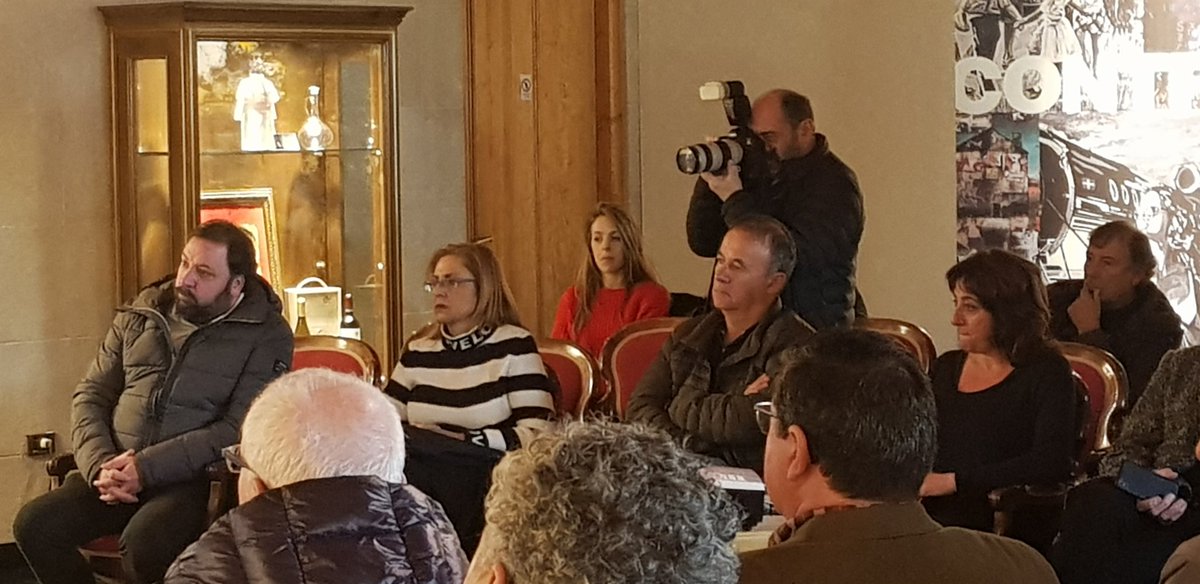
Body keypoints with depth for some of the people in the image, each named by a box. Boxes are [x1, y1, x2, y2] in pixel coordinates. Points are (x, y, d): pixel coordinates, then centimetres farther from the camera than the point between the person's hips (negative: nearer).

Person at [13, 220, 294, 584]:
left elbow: (237, 429, -10)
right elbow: (90, 396, 14)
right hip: (115, 470, 5)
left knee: (143, 541, -36)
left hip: (193, 479, -5)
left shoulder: (267, 335, -2)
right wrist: (100, 464, -6)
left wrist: (146, 468, -17)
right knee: (34, 525, -21)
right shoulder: (141, 314, 13)